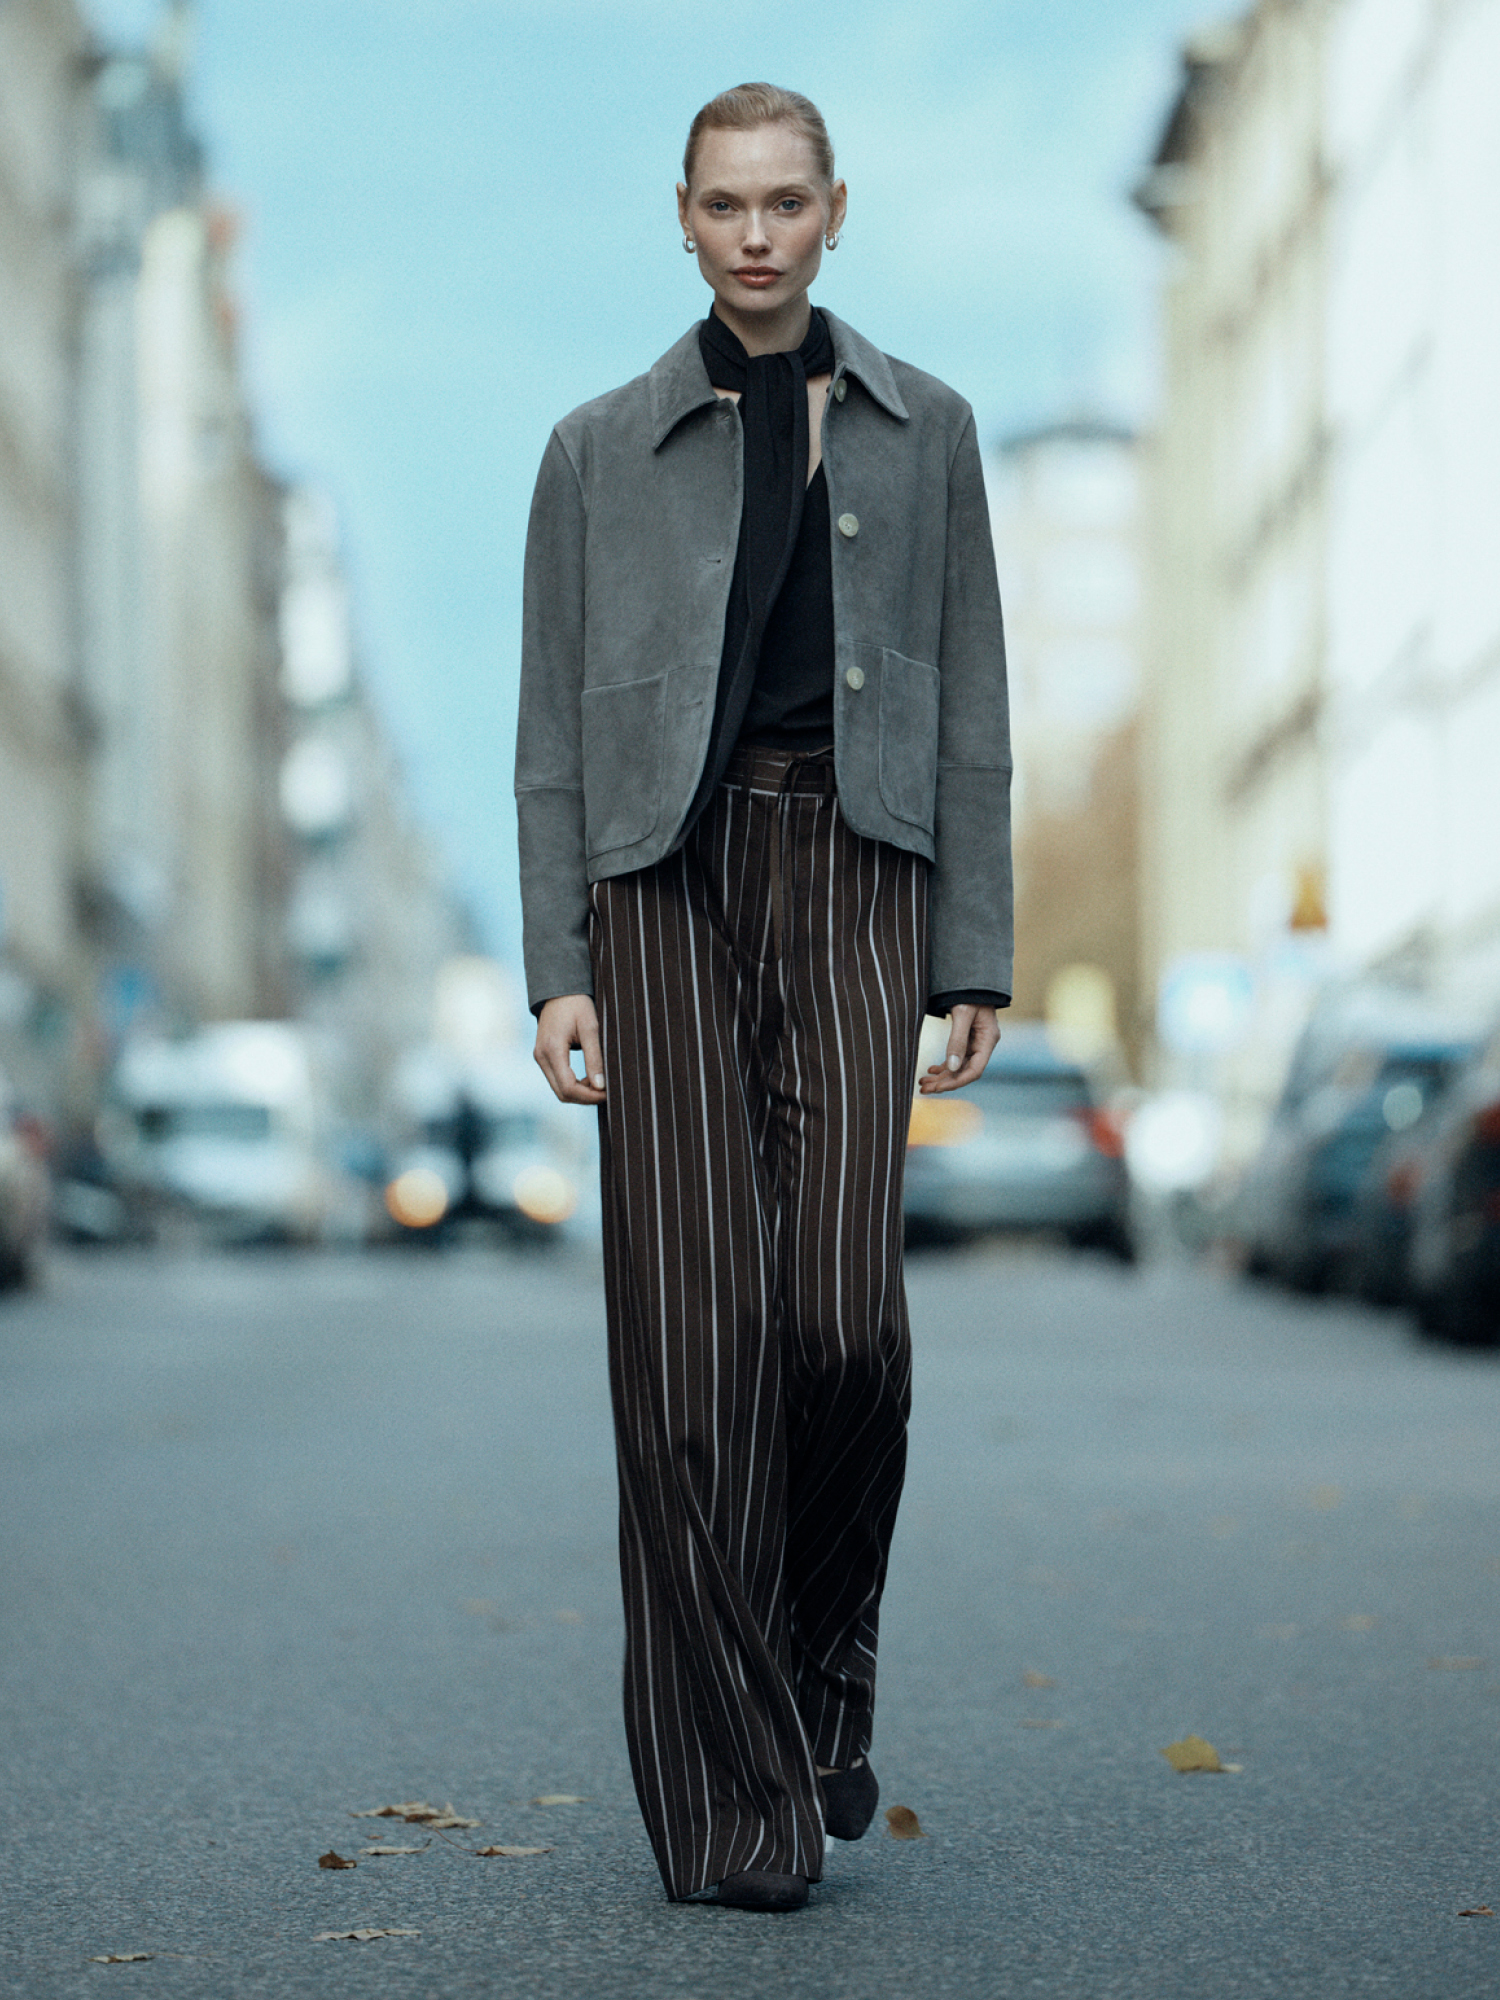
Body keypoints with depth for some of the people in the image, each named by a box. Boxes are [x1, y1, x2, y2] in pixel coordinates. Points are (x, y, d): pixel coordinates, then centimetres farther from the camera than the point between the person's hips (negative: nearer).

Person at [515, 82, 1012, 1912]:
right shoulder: (602, 450, 10)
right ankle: (733, 1796, 0)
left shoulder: (921, 430, 13)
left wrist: (976, 957, 4)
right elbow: (552, 731, 8)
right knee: (690, 1331, -7)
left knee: (842, 1310, -15)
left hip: (854, 876, 0)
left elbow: (969, 708, 11)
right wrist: (557, 971, -2)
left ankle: (823, 1672, 13)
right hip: (664, 881, 0)